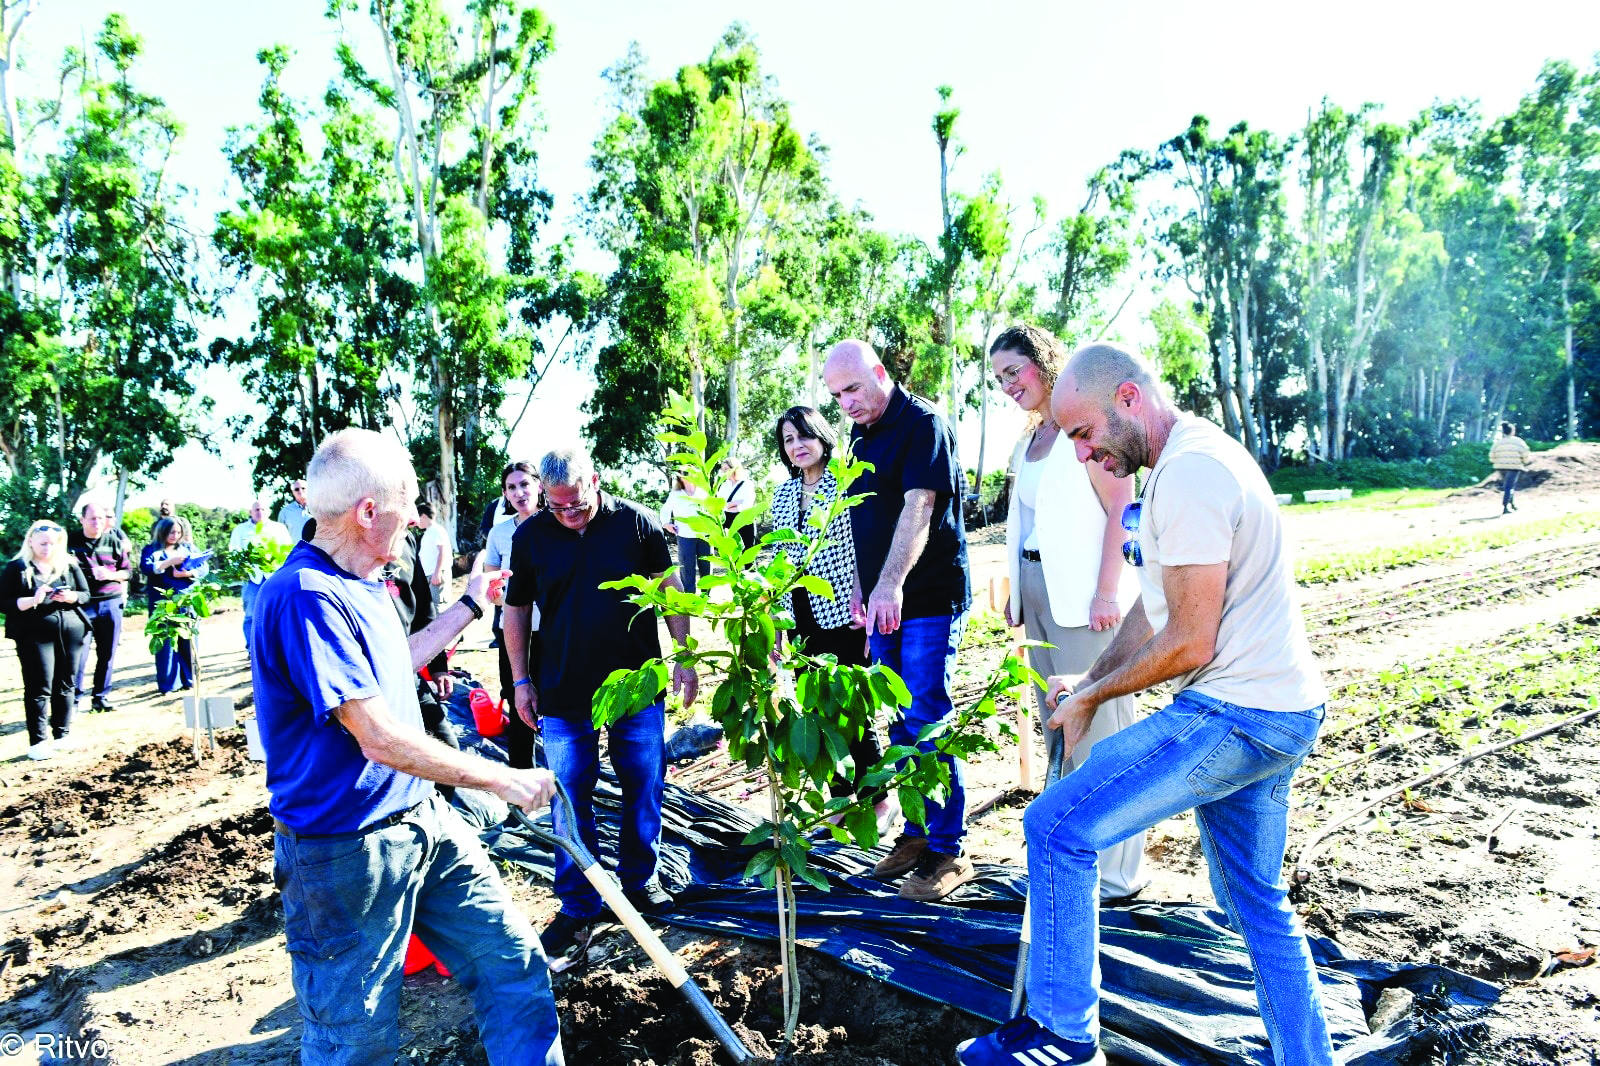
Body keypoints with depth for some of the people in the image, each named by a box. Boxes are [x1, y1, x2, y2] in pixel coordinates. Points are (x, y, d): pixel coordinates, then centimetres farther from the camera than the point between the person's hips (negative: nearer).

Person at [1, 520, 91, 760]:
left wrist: (71, 597, -12)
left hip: (70, 632, 4)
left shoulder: (70, 565, 9)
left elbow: (86, 594, 9)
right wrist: (33, 600, -19)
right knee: (39, 687, -4)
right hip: (35, 635, -3)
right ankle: (38, 741, 2)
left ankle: (62, 735, 20)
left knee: (65, 685, 9)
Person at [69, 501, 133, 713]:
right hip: (82, 603, -2)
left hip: (111, 602, 3)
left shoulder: (114, 540, 5)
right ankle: (74, 699, 3)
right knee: (79, 653, -7)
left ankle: (101, 697, 19)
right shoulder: (71, 540, -1)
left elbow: (128, 571, 9)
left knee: (107, 654, 8)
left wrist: (110, 575, -11)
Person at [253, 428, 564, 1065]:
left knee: (517, 969, 10)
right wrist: (502, 779, -18)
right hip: (347, 848, -8)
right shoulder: (305, 595, -24)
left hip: (425, 821, 9)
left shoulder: (362, 583, 7)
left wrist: (468, 607, 31)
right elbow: (380, 739, -27)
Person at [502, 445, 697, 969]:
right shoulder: (530, 536, -1)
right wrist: (521, 679, 6)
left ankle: (640, 879, 31)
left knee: (644, 789, 10)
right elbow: (516, 610, 8)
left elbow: (669, 591, 3)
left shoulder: (636, 523, -4)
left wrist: (684, 657, 0)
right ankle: (578, 909, 18)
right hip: (564, 694, 1)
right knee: (569, 802, 5)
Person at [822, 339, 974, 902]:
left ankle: (948, 850, 4)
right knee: (901, 723, 13)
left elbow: (918, 507, -22)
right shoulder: (862, 436, 16)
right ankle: (916, 833, 25)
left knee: (927, 721, -7)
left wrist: (891, 584, -30)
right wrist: (861, 584, 17)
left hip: (928, 600, -8)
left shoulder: (922, 424, -10)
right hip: (884, 602, 9)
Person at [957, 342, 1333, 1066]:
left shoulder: (1188, 472, -20)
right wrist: (1089, 681, 12)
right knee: (1256, 900, 21)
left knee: (1057, 828, -7)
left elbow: (1189, 642, -21)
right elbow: (1157, 605, 19)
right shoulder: (1194, 458, 15)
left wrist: (1094, 696, -7)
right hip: (1280, 714, 11)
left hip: (1232, 715, -11)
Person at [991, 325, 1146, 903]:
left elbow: (1121, 509, -14)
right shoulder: (1029, 440, 17)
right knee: (1057, 726, 13)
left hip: (1085, 594, -8)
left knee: (1098, 726, -5)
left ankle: (1115, 872, 5)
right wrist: (1016, 592, 14)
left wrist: (1108, 592, -19)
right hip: (1037, 591, 9)